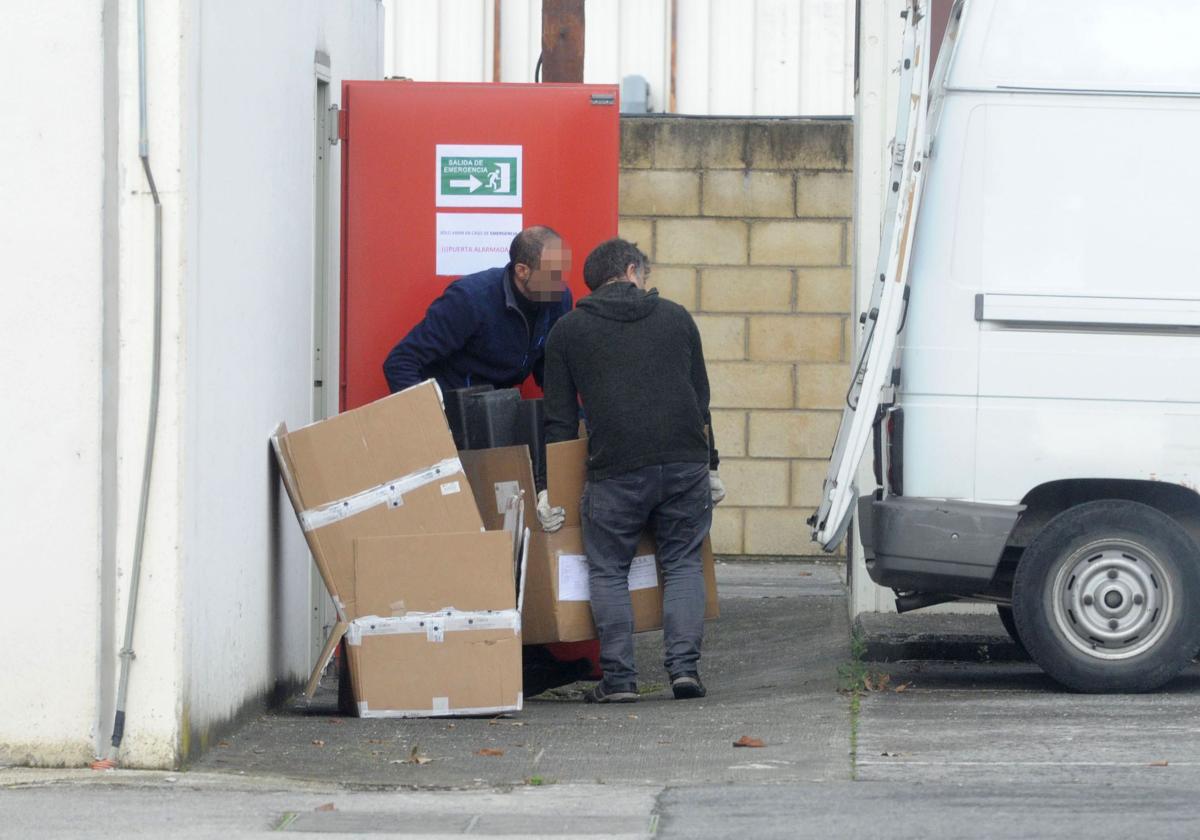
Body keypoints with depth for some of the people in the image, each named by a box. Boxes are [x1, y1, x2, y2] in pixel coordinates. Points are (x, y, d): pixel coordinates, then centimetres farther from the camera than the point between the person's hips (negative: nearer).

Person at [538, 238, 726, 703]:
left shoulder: (569, 331, 12)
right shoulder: (674, 317, 17)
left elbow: (560, 418, 9)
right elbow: (701, 398, 19)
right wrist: (711, 467, 24)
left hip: (616, 468, -2)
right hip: (685, 463, 2)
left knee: (608, 570, 9)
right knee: (682, 563, 13)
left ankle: (618, 678, 2)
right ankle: (685, 667, 1)